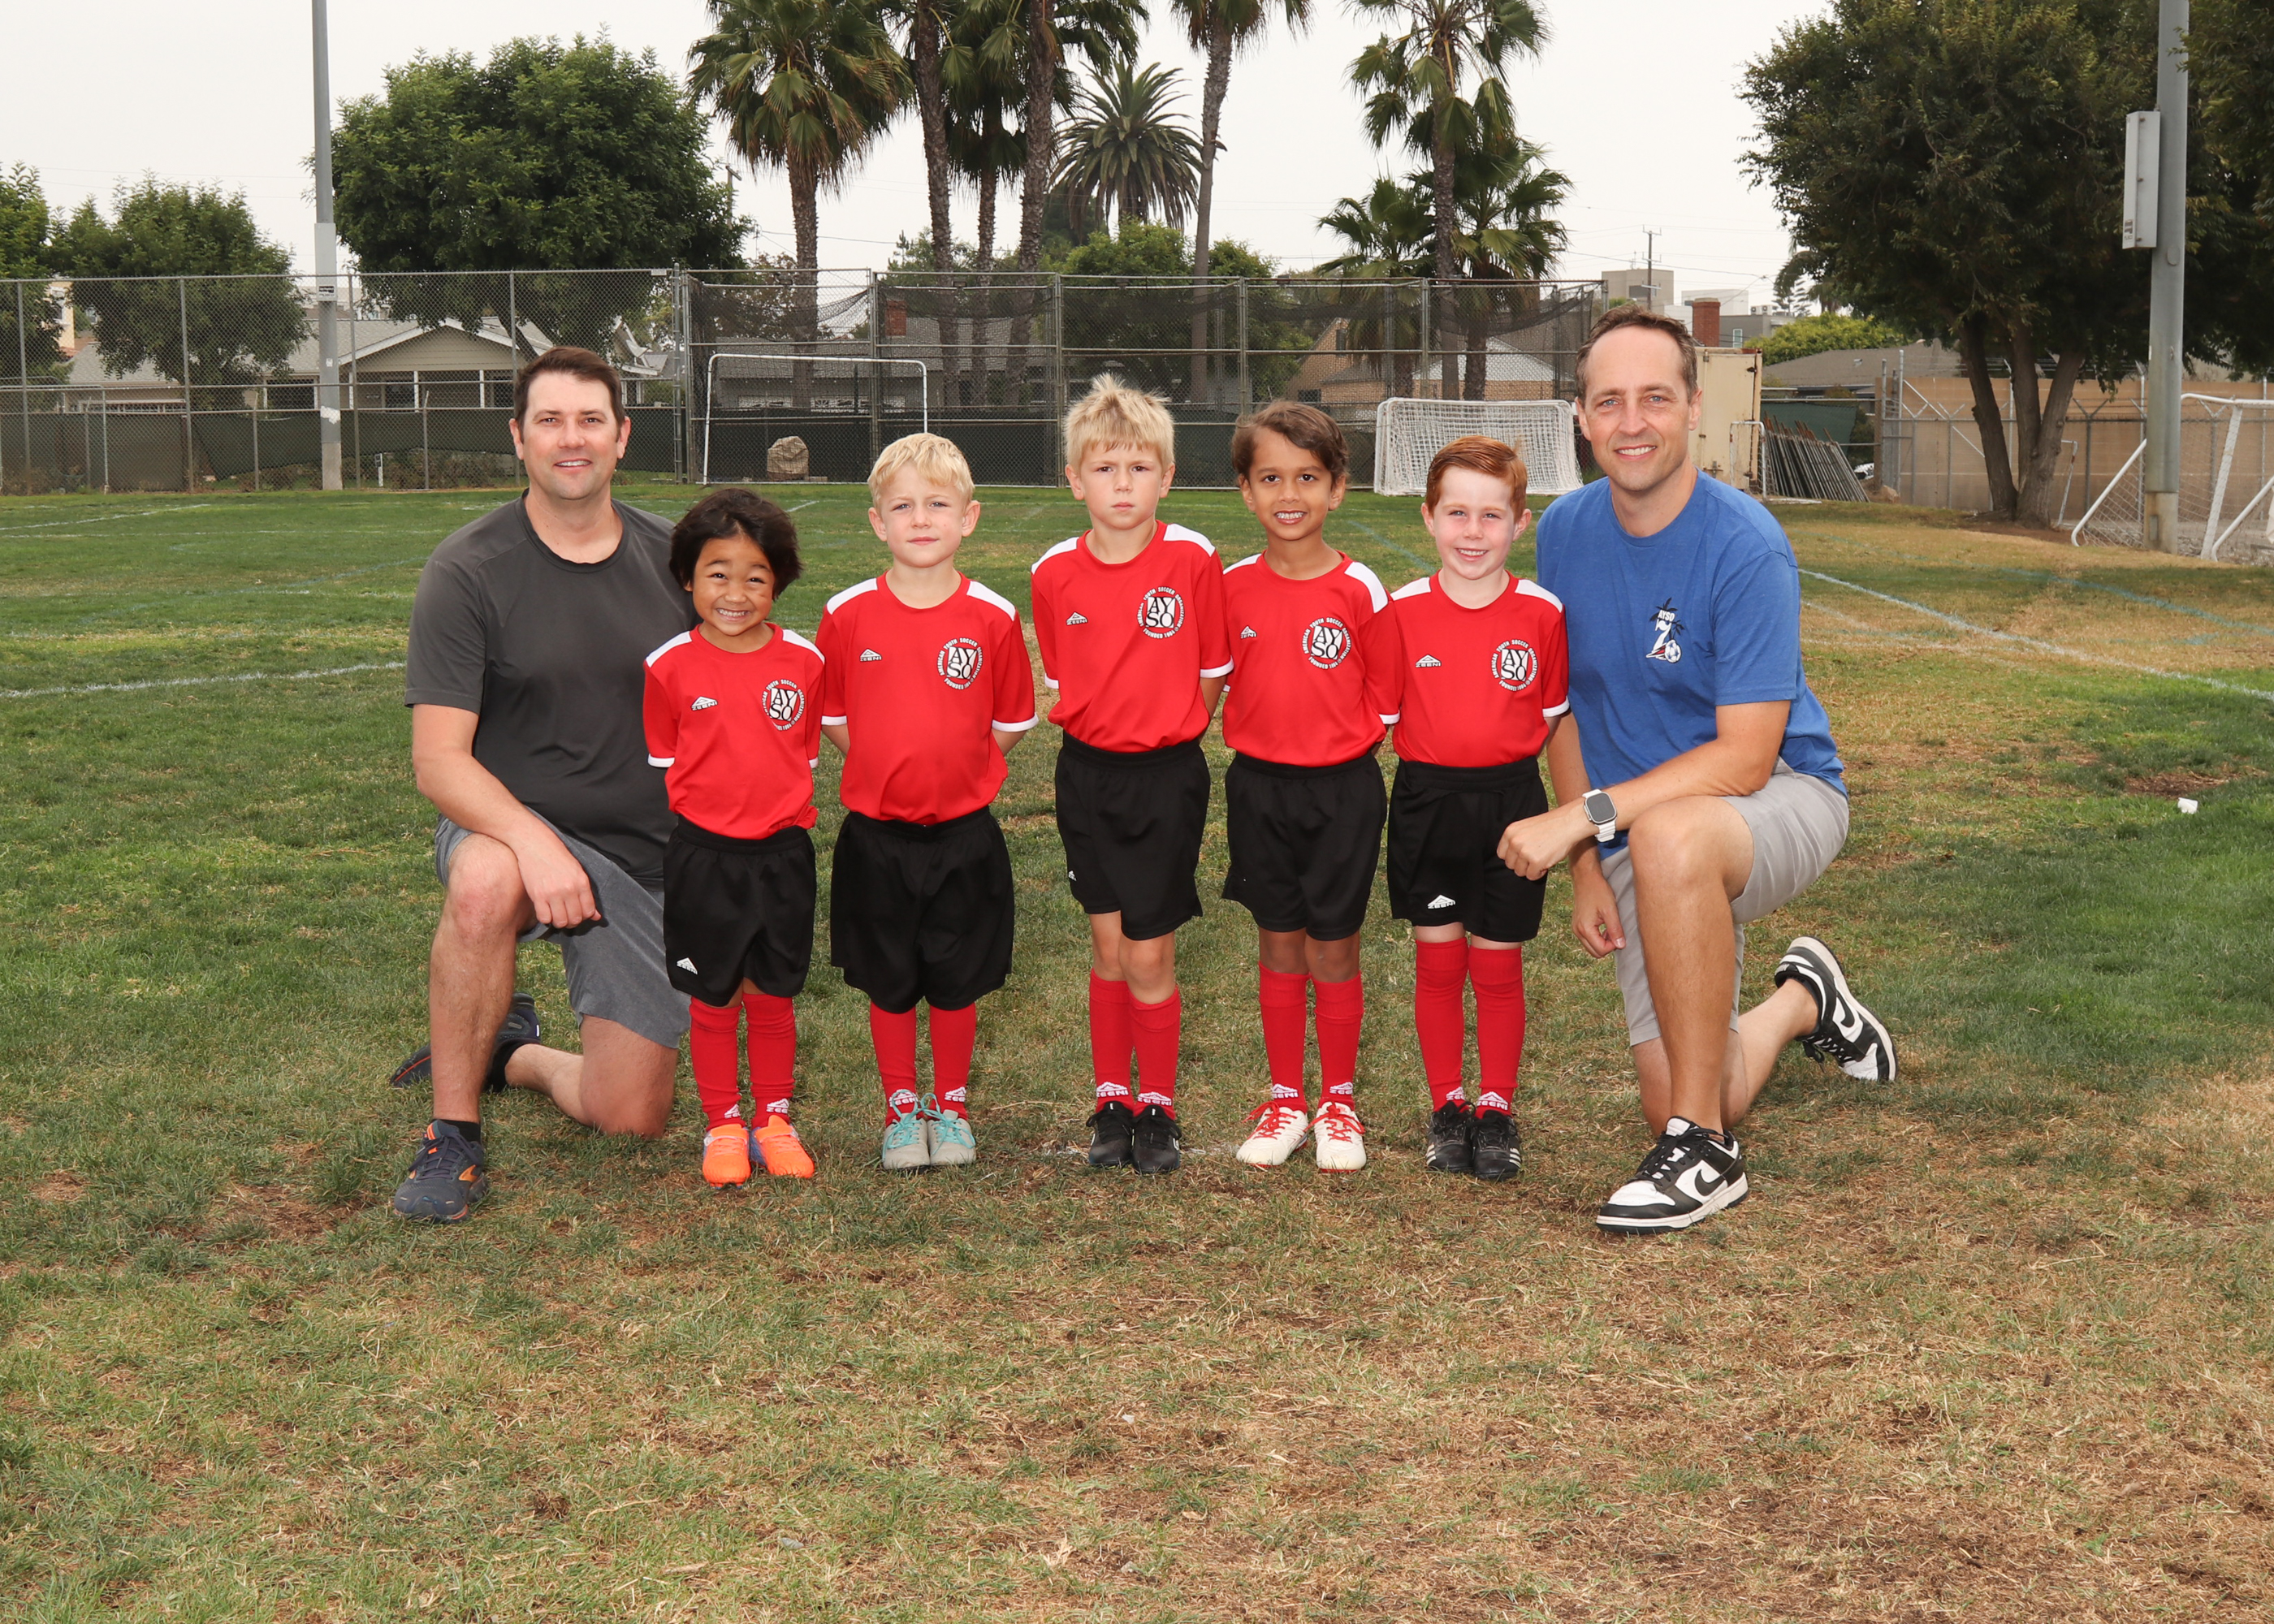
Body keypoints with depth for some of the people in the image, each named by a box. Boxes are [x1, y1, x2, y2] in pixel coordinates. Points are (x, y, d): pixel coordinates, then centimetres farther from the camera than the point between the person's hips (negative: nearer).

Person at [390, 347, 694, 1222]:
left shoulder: (672, 561, 1)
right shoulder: (468, 571, -11)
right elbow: (439, 760, -17)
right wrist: (534, 840, -33)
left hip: (645, 854, 3)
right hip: (506, 823, -3)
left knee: (631, 1116, -2)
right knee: (485, 883, -41)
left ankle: (508, 1052, 33)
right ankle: (452, 1136, -21)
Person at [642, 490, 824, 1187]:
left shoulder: (803, 662, -1)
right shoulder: (670, 667, -7)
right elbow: (659, 761, 4)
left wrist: (781, 809, 8)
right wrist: (704, 811, 2)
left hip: (783, 854, 1)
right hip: (702, 856, -1)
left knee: (774, 996, 10)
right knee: (712, 1000, 7)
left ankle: (774, 1119, 23)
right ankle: (723, 1125, 19)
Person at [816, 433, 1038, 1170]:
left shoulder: (993, 618, -6)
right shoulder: (848, 615, -6)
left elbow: (1012, 722, 5)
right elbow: (829, 716, 6)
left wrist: (952, 761, -2)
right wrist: (887, 761, -1)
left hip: (963, 833, 0)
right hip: (876, 833, 0)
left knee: (958, 980, 10)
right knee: (888, 983, 10)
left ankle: (952, 1105, 28)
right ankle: (901, 1107, 26)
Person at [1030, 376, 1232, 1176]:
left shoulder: (1193, 560, -11)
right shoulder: (1056, 574, -3)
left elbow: (1211, 676, -1)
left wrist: (1163, 737, 4)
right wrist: (1111, 733, 6)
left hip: (1167, 777, -3)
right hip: (1088, 773, 3)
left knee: (1148, 954, -1)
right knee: (1107, 944, 10)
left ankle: (1159, 1108, 15)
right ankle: (1111, 1102, 22)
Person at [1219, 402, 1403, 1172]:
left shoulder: (1359, 589, -9)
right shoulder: (1232, 587, -2)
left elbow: (1384, 699, -1)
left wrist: (1337, 744, -4)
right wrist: (1261, 740, 2)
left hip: (1342, 790, -2)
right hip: (1258, 785, 2)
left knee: (1335, 948, 5)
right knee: (1278, 945, 10)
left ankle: (1339, 1102, 18)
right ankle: (1284, 1099, 21)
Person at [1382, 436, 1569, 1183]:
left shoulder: (1542, 612, -5)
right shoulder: (1403, 610, -6)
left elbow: (1555, 716, 5)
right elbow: (1379, 712, 3)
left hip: (1510, 803, 0)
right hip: (1425, 804, 0)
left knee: (1498, 966, 7)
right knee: (1437, 962, 8)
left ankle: (1497, 1109, 21)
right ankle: (1446, 1106, 22)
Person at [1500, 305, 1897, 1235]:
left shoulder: (1745, 546, -21)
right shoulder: (1566, 532, -3)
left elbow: (1745, 757, -25)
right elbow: (1564, 708, 8)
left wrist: (1582, 817, -30)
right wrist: (1585, 869, 0)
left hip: (1782, 797, -5)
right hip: (1637, 838, 6)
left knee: (1668, 836, -42)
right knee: (1677, 1105, 0)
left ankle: (1705, 1154, -28)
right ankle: (1800, 1002, 37)